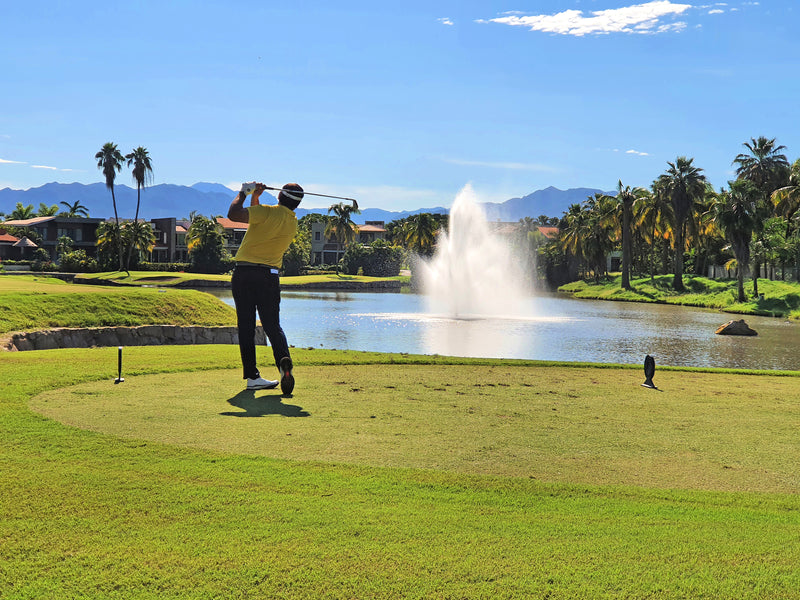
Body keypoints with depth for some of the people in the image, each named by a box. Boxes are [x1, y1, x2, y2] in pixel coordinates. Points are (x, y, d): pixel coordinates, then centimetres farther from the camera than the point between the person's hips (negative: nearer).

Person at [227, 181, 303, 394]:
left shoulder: (268, 212, -8)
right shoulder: (293, 223, 11)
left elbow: (233, 214, -13)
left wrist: (243, 193, 2)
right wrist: (255, 198, 17)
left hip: (243, 273, -3)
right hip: (269, 276, 3)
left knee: (246, 326, 4)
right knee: (272, 325, 4)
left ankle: (252, 376, 4)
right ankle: (284, 361, -23)